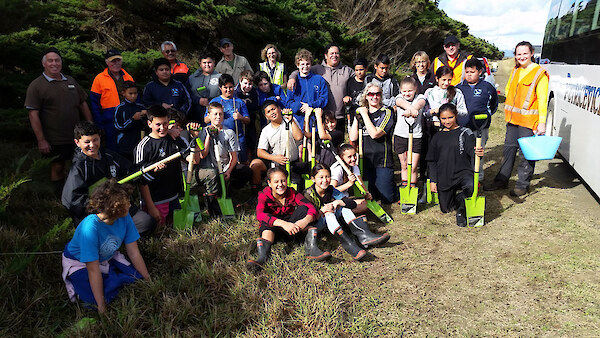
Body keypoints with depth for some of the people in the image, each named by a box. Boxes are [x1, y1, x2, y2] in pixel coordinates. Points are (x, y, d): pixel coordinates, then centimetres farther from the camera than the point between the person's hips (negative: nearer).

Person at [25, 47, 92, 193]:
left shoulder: (71, 81, 11)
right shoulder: (36, 86, -5)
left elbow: (83, 104, 15)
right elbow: (33, 115, -10)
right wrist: (41, 140, -15)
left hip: (77, 136, 5)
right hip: (54, 140, -5)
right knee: (57, 168, 4)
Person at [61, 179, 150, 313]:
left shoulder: (124, 218, -22)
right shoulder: (90, 228, -38)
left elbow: (134, 253, -12)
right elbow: (94, 270, -33)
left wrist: (149, 281, -10)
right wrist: (101, 307, -28)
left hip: (107, 257, 5)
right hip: (79, 261, -5)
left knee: (136, 277, -12)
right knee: (95, 300, -22)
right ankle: (73, 282, 5)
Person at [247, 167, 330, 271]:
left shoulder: (292, 193, -5)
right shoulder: (264, 195, -11)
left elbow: (312, 209, -16)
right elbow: (260, 215, -31)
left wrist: (305, 221, -41)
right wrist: (283, 223, -45)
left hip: (292, 230, 2)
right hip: (273, 230, -2)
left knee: (303, 209, -20)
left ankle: (311, 248, -33)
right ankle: (262, 256, -54)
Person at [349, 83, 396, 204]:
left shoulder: (386, 112, -4)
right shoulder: (361, 113, 10)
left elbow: (375, 134, -20)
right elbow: (353, 138, 1)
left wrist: (365, 114, -13)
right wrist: (357, 117, -3)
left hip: (382, 160, -4)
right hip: (365, 160, 4)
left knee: (386, 198, 0)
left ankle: (395, 187, 28)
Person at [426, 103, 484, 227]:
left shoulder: (465, 132, 0)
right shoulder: (437, 137, 9)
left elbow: (471, 150, -12)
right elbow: (432, 161, 11)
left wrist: (478, 153, -37)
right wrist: (433, 181, 5)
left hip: (463, 172, -3)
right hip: (443, 177, 3)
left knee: (472, 186, -36)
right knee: (446, 209, 6)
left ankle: (461, 208, -5)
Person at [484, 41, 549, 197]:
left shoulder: (540, 73, -7)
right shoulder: (515, 70, 13)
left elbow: (542, 100, -11)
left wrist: (542, 122, -17)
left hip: (528, 120, -6)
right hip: (513, 118, 7)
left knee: (526, 153, 0)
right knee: (509, 149, 13)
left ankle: (522, 185, 10)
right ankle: (502, 180, 23)